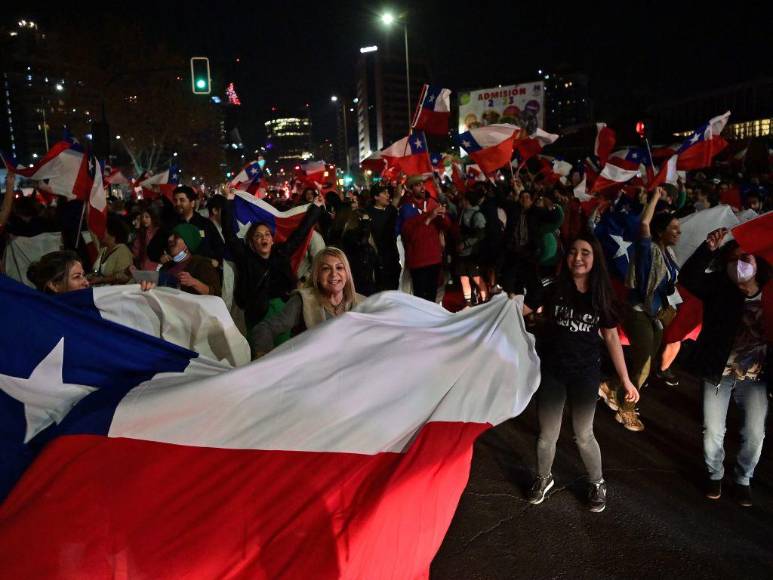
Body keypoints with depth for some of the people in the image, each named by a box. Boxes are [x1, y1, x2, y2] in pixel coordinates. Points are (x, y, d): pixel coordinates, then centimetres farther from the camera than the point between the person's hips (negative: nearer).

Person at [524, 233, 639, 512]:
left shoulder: (602, 294, -5)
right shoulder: (553, 287, -10)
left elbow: (611, 337, 1)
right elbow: (520, 310, -13)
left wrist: (625, 380, 2)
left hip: (585, 373, 0)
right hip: (551, 370, 0)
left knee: (584, 436, 14)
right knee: (547, 434, 13)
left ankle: (597, 483, 40)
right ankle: (543, 478, 40)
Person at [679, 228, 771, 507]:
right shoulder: (719, 288, -9)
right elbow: (688, 277, -26)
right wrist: (708, 249, -35)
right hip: (718, 372, -1)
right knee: (713, 432, 7)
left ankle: (743, 479, 34)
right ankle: (715, 475, 34)